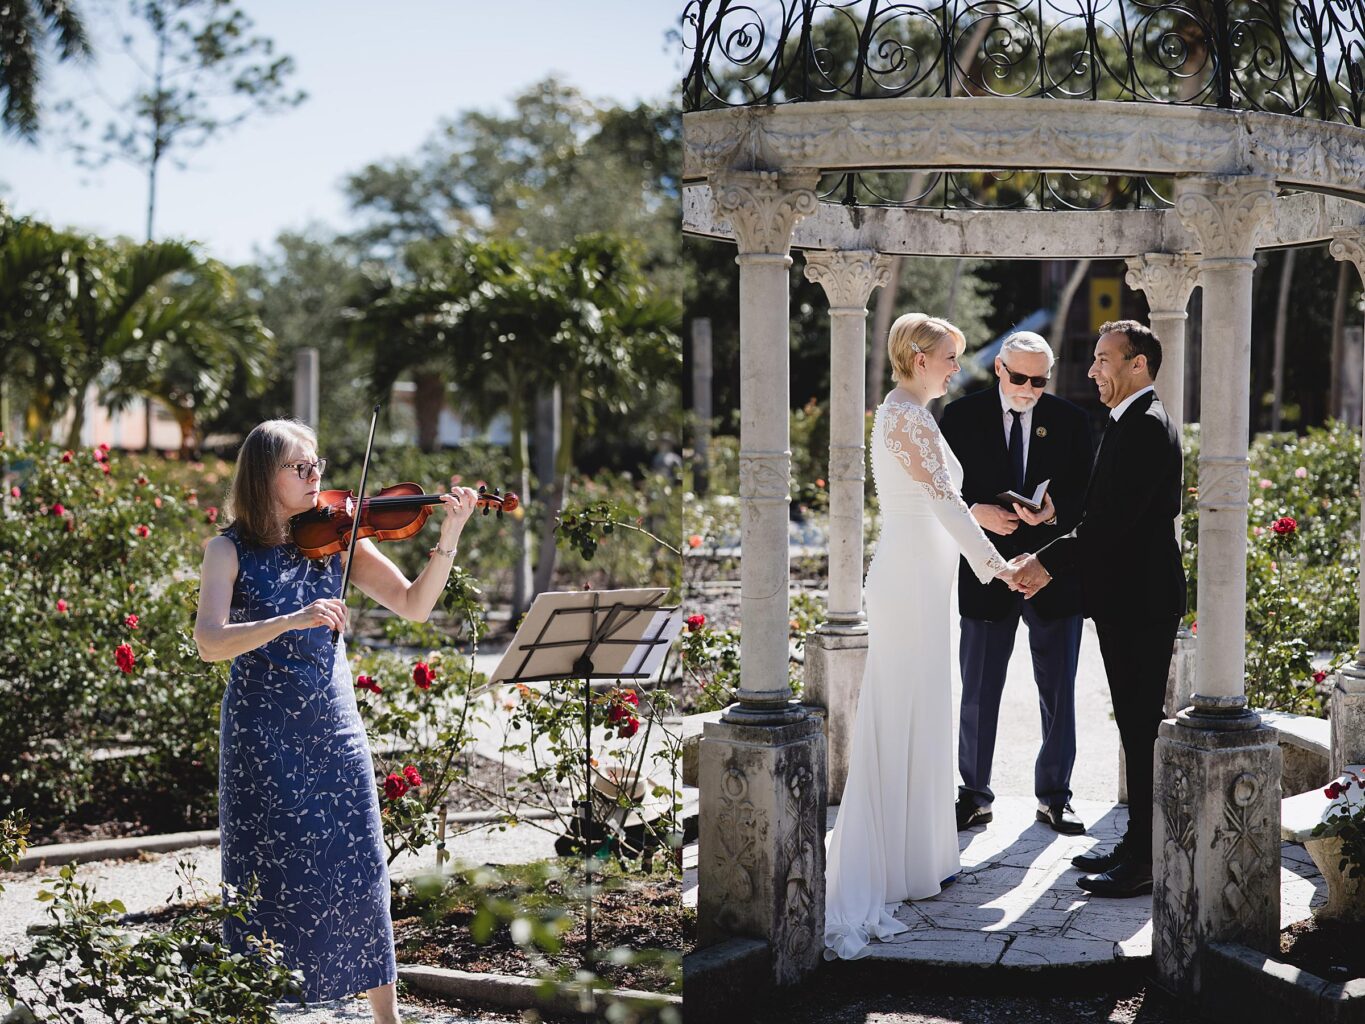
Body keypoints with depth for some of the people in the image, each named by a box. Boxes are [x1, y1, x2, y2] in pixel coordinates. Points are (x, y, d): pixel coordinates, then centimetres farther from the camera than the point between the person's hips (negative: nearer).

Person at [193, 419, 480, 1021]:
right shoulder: (230, 551, -3)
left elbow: (414, 605, -1)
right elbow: (210, 643, -17)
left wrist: (449, 536, -14)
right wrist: (292, 620, -30)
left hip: (334, 728, 3)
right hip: (263, 736, -2)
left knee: (359, 870, 3)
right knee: (268, 878, 2)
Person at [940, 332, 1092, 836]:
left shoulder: (1070, 421, 2)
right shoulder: (962, 417, 0)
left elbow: (1086, 494, 1)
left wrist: (1054, 511, -20)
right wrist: (976, 512, -19)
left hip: (1054, 572, 1)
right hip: (986, 574, -1)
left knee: (1059, 691, 8)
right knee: (978, 693, 6)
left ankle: (1054, 796, 20)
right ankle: (975, 794, 18)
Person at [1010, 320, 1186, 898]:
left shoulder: (1145, 427, -15)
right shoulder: (1131, 423, 17)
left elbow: (1113, 520, -22)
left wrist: (1048, 561, -14)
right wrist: (1050, 562, 9)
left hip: (1141, 604, -10)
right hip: (1125, 599, 10)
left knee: (1142, 727, -6)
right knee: (1136, 726, 14)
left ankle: (1146, 861, -1)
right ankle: (1137, 845, 22)